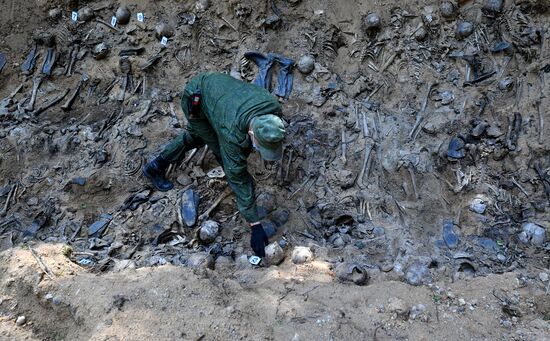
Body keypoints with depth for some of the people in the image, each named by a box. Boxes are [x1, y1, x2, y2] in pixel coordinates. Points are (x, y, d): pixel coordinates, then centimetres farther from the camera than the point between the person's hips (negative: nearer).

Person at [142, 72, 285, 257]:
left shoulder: (273, 107, -28)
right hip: (195, 99, -6)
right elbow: (238, 179, -35)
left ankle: (156, 166, 40)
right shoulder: (233, 132, -42)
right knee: (222, 150, -7)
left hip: (215, 82, 7)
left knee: (198, 134, 26)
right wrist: (255, 226, -33)